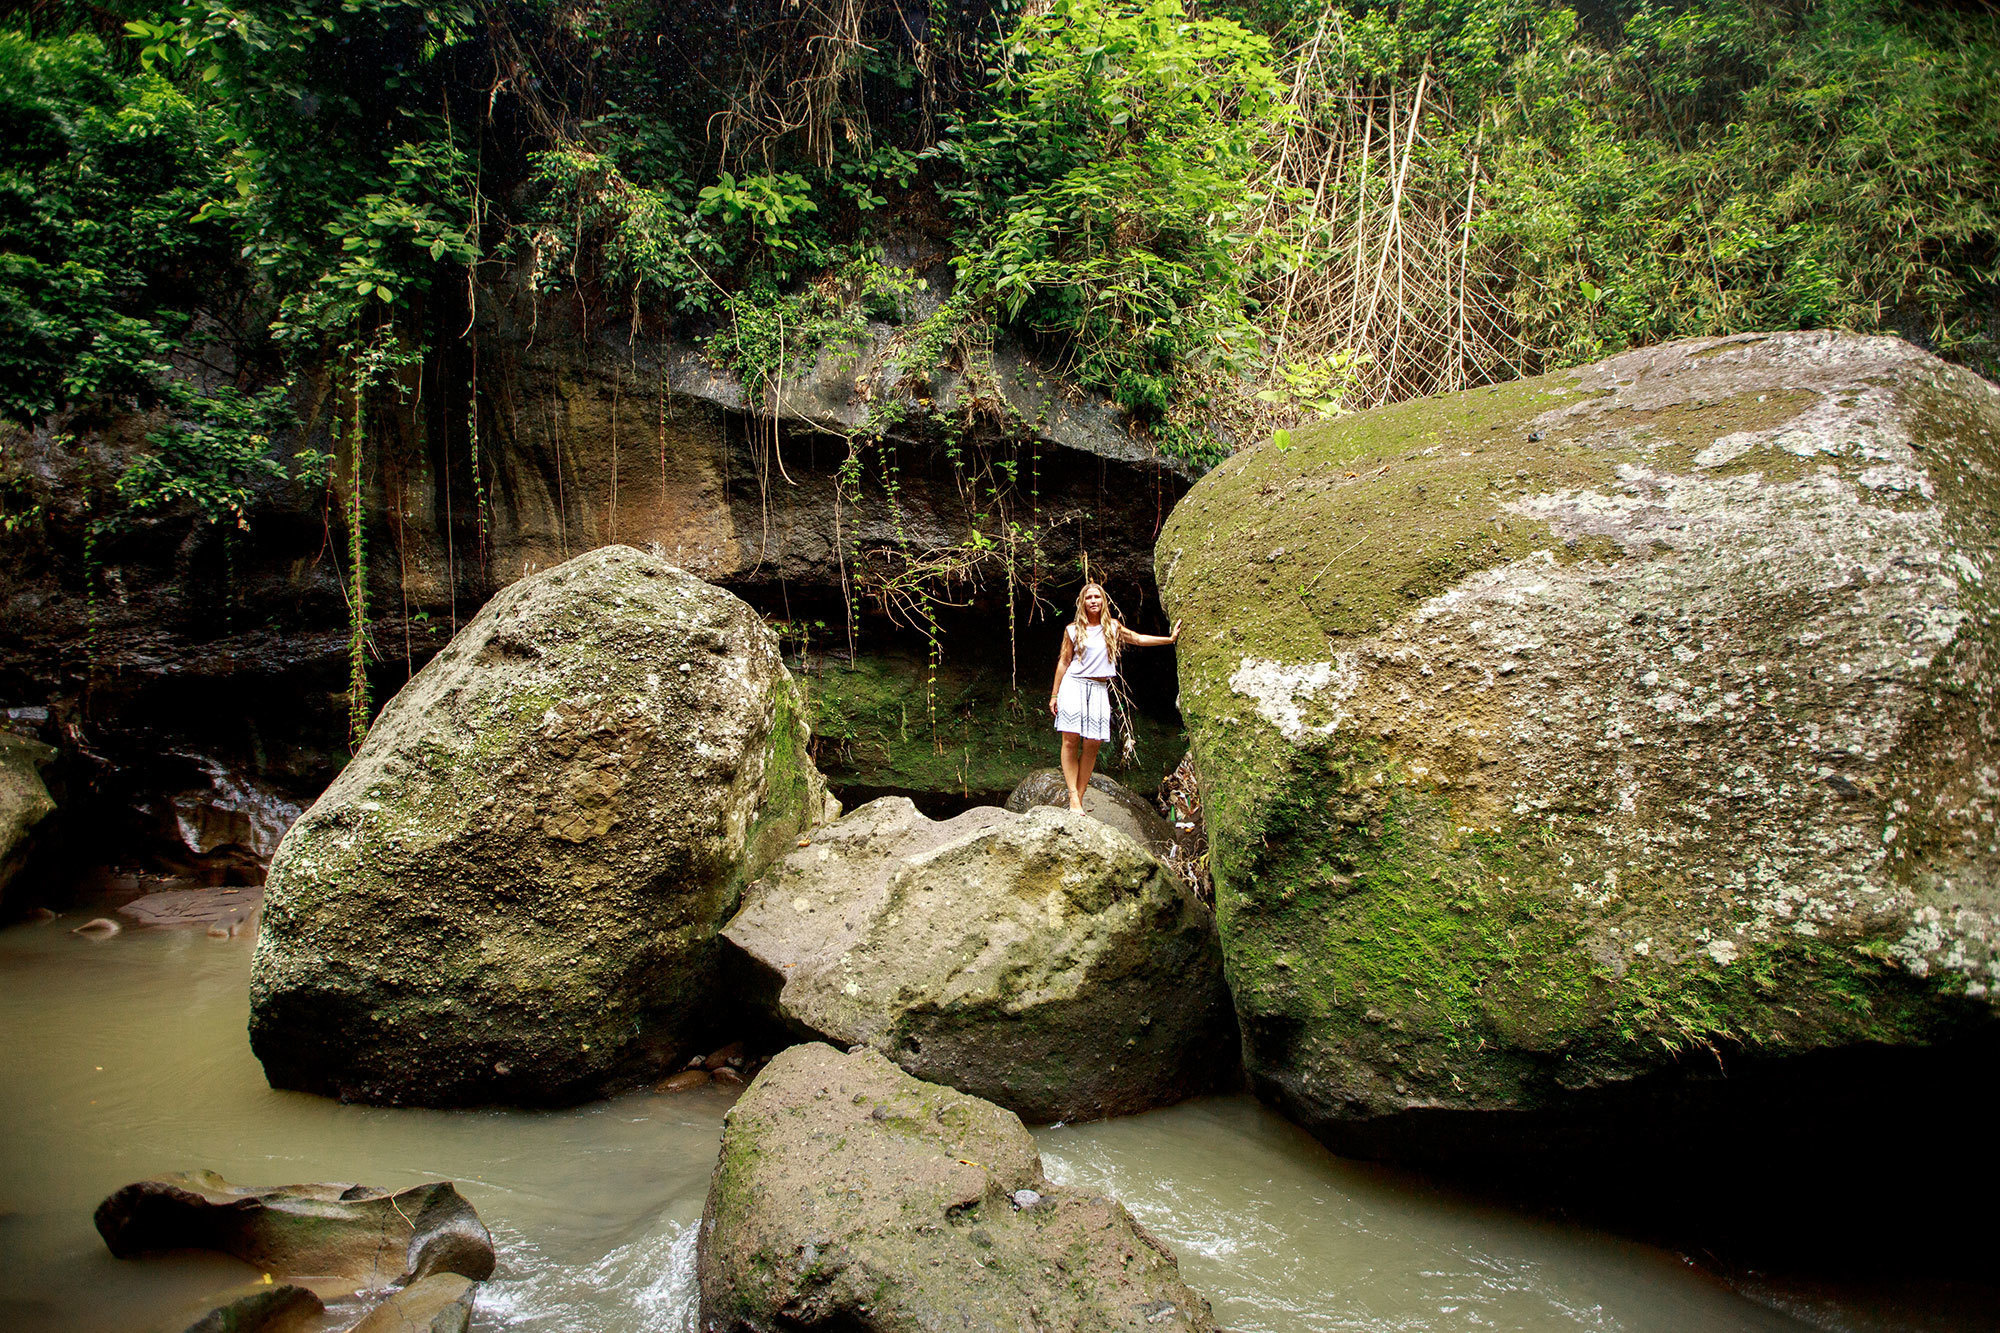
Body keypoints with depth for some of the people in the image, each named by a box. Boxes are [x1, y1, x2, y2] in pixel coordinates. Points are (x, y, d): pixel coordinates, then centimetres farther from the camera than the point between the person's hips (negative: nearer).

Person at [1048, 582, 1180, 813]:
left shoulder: (1112, 627, 13)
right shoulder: (1072, 630, 6)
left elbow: (1138, 639, 22)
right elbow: (1064, 661, 9)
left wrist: (1170, 638, 19)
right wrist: (1054, 694, 8)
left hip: (1099, 689, 2)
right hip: (1074, 685, -2)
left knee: (1092, 744, -5)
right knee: (1071, 740, -11)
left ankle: (1080, 798, -1)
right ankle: (1073, 798, -12)